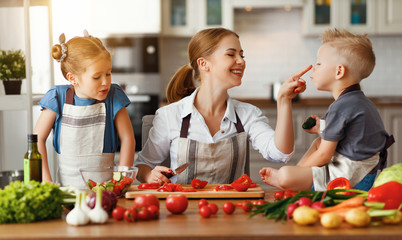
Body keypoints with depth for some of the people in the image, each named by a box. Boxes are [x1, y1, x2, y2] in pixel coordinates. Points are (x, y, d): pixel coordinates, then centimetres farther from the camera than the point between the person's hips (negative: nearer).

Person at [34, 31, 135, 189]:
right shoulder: (58, 98, -1)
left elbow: (127, 139, 5)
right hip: (67, 186, 0)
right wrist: (46, 181, -2)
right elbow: (38, 138, 4)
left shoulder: (113, 97, 1)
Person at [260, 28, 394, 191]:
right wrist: (323, 128, 19)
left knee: (286, 175, -22)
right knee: (318, 142, 32)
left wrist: (297, 170, -3)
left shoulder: (340, 108, -19)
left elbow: (324, 155, -16)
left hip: (351, 179, -11)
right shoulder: (360, 99, 11)